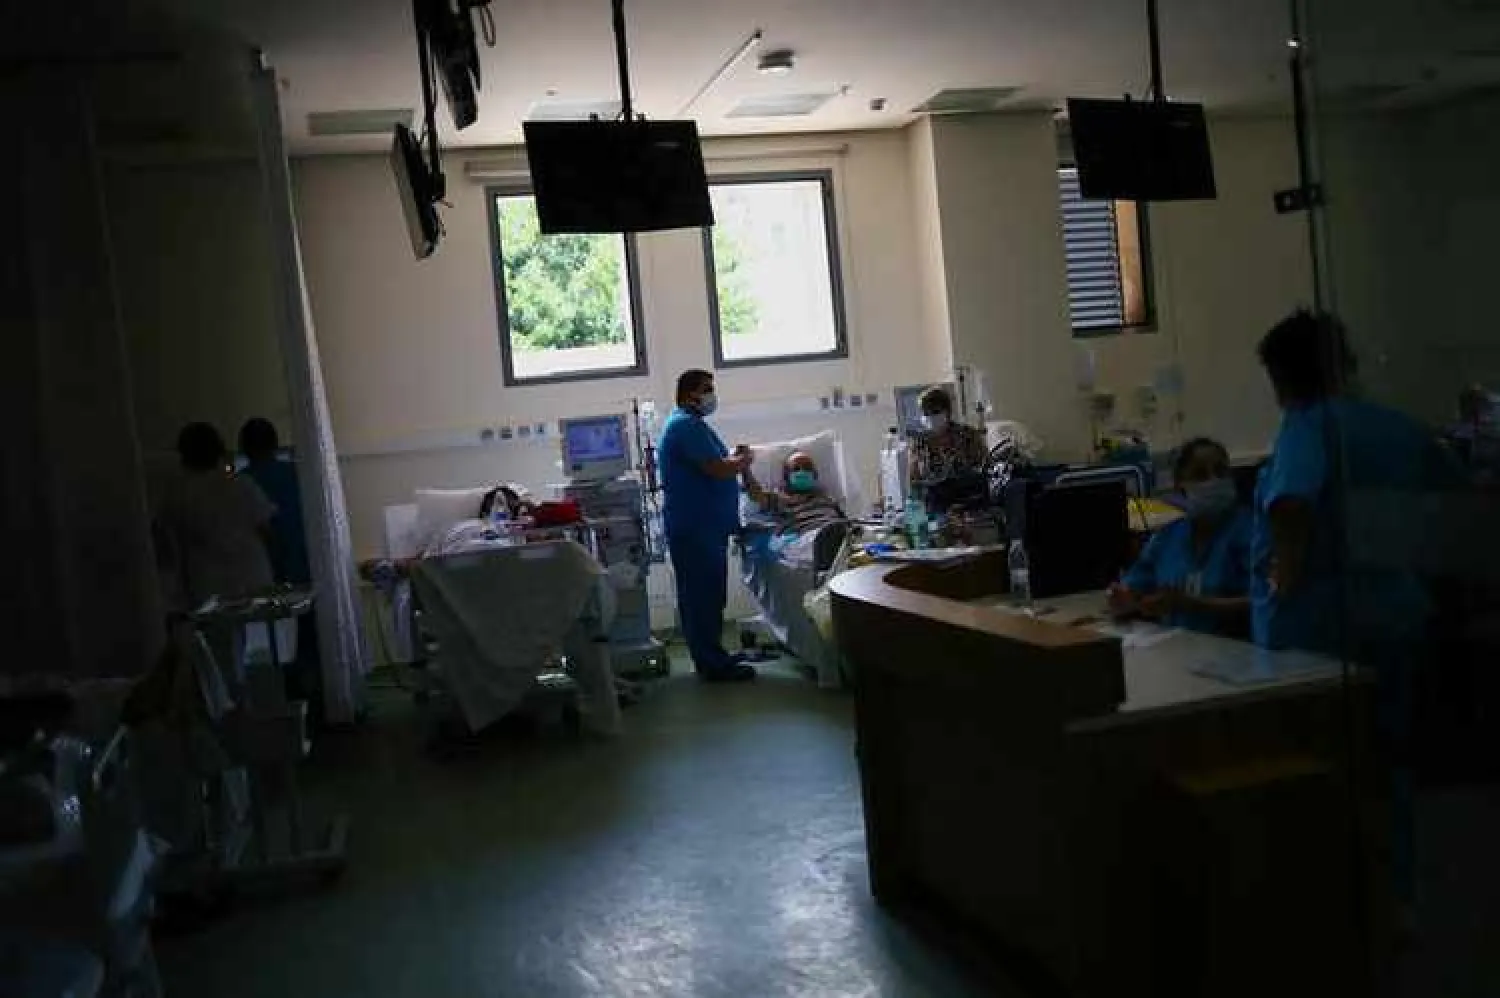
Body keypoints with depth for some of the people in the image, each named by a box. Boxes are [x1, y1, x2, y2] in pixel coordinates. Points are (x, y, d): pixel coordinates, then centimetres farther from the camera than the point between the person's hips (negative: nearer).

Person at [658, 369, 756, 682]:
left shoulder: (684, 424, 19)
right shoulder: (688, 425, -16)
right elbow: (718, 469, -22)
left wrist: (733, 459, 11)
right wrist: (742, 460, -5)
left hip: (700, 526, 11)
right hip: (697, 527, -11)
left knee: (704, 595, 15)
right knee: (705, 596, -6)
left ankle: (711, 657, 23)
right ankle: (713, 665, -2)